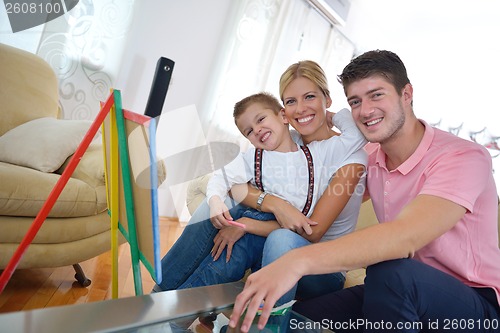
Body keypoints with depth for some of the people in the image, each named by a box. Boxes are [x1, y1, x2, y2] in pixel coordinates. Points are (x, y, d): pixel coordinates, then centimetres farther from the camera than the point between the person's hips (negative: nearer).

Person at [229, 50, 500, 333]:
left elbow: (406, 236, -38)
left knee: (390, 271, -34)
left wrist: (299, 260, -48)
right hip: (402, 292, 4)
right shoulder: (371, 156, 0)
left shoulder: (464, 158, -21)